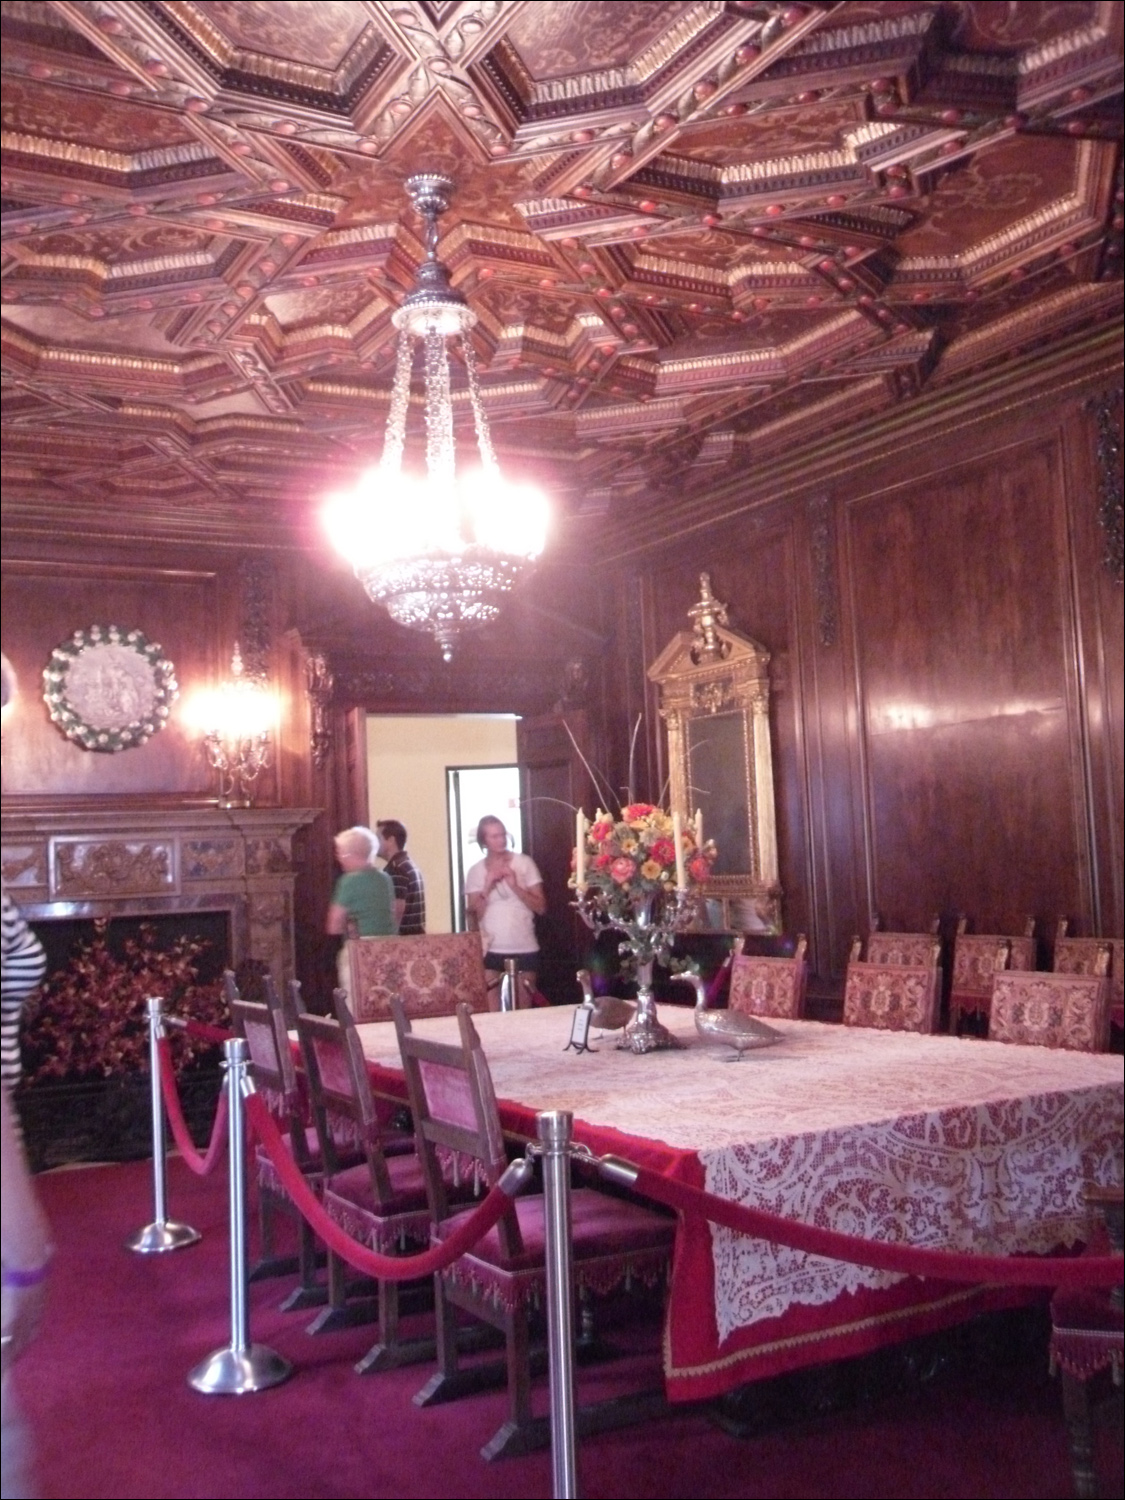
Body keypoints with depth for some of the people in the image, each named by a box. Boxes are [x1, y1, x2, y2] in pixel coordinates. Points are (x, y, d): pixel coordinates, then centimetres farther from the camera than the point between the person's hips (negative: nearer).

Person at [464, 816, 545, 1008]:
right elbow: (473, 915, 0)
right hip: (491, 951, 0)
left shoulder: (524, 862, 2)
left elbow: (541, 907, -1)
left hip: (525, 949, 0)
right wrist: (487, 887, -11)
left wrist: (515, 885, -13)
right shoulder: (475, 871, 4)